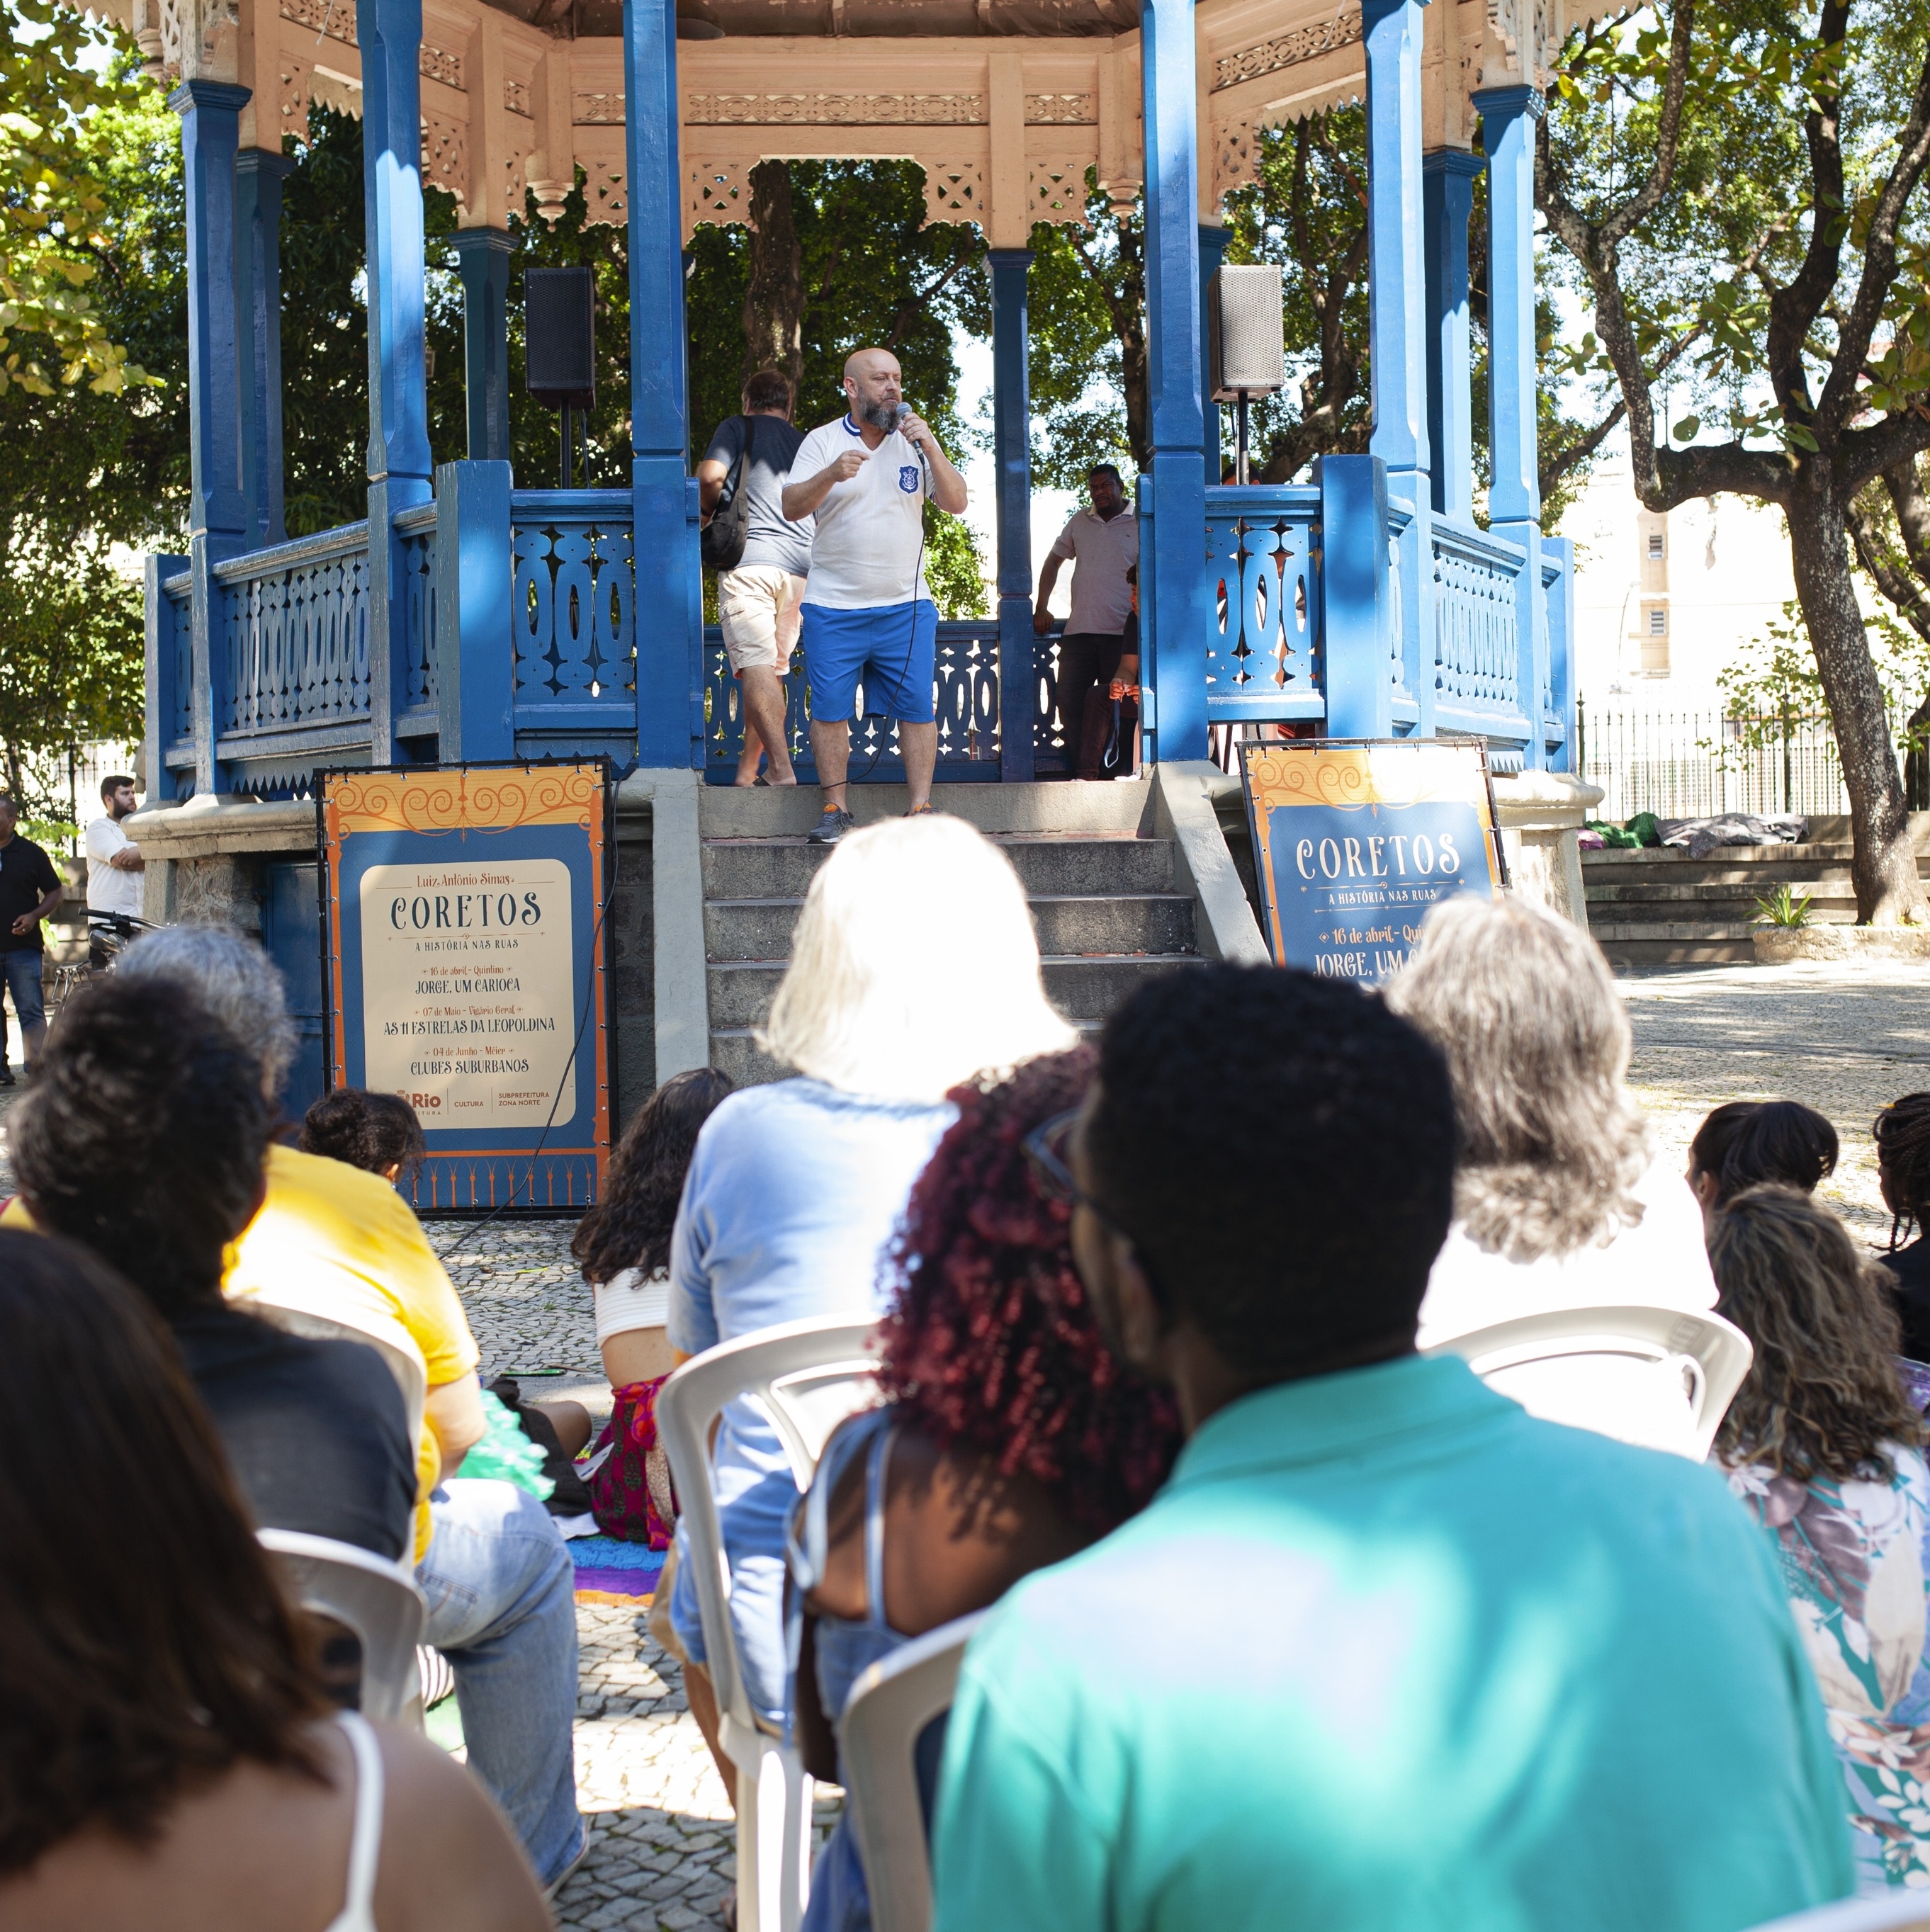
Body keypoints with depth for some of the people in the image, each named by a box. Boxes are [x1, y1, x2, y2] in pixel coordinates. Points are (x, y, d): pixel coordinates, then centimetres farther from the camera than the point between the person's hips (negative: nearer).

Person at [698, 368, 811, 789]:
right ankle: (747, 771, 14)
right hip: (801, 566, 5)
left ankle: (782, 768, -24)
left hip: (749, 560, -5)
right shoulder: (806, 443, 23)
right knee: (773, 671, 11)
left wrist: (713, 509, 11)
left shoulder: (739, 427, 9)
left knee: (756, 666, -12)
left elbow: (711, 474, -7)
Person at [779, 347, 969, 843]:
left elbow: (956, 504, 1)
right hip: (833, 606, -1)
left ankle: (921, 808, 2)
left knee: (917, 708, -2)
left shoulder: (913, 443, 9)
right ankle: (835, 810, 8)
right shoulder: (822, 442, 2)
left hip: (906, 606, 1)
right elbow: (791, 508, -6)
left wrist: (930, 445, -10)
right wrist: (831, 475, -23)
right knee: (830, 708, 0)